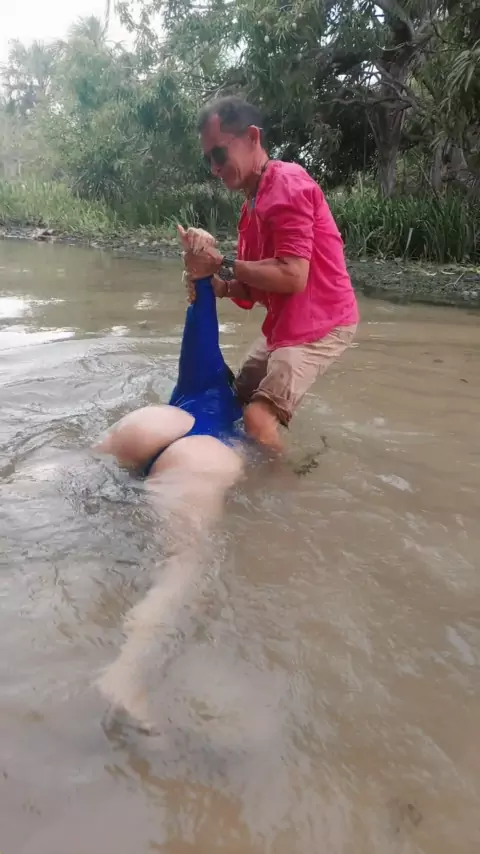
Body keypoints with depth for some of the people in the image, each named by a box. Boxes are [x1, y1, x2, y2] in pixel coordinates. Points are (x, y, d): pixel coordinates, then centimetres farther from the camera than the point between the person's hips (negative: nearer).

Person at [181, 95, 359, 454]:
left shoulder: (287, 184, -16)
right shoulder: (254, 201, 13)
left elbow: (292, 277, -26)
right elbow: (256, 286, 11)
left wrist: (223, 263, -18)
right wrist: (217, 283, -9)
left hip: (319, 323, -10)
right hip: (285, 323, 10)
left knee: (258, 417, -20)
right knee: (238, 399, 15)